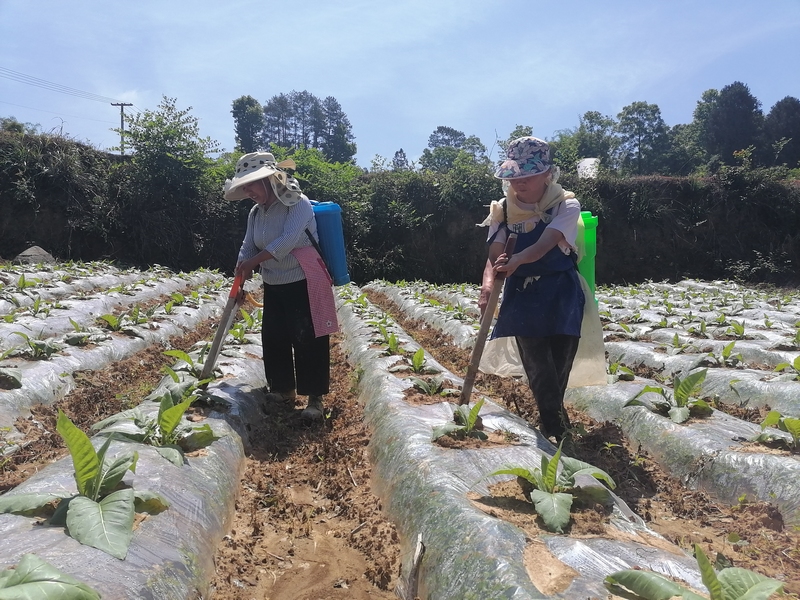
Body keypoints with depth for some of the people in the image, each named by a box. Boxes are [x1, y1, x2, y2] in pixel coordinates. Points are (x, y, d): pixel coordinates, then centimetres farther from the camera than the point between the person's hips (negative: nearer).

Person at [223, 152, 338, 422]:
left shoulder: (299, 204, -14)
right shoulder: (256, 213, 8)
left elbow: (287, 240, -25)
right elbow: (247, 247, 10)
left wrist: (253, 261, -23)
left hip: (304, 284, -7)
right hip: (273, 286, 8)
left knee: (308, 340, -6)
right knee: (273, 338, 11)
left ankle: (315, 399, 2)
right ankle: (284, 389, 27)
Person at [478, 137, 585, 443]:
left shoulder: (566, 206, -8)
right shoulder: (503, 211, 1)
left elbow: (544, 244, -27)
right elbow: (494, 256, -13)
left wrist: (516, 261, -47)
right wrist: (487, 285, -35)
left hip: (561, 295, -2)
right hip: (522, 296, 2)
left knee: (557, 370, 3)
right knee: (539, 372, -2)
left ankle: (552, 428, 25)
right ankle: (557, 430, 9)